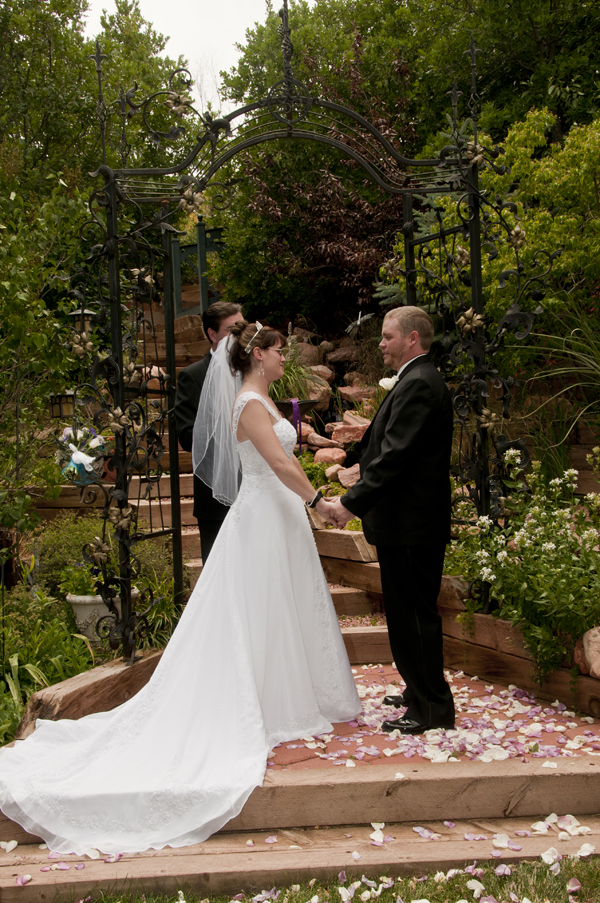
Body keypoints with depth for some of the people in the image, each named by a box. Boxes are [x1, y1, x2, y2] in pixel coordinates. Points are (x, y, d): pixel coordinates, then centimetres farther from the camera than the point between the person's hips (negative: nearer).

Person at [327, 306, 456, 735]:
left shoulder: (418, 385, -18)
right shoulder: (421, 381, 15)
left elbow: (394, 457, -24)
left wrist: (351, 503, -22)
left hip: (410, 526, -11)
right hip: (415, 522, 11)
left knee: (413, 615, -2)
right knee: (415, 613, 19)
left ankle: (431, 708, 9)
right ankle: (421, 692, 32)